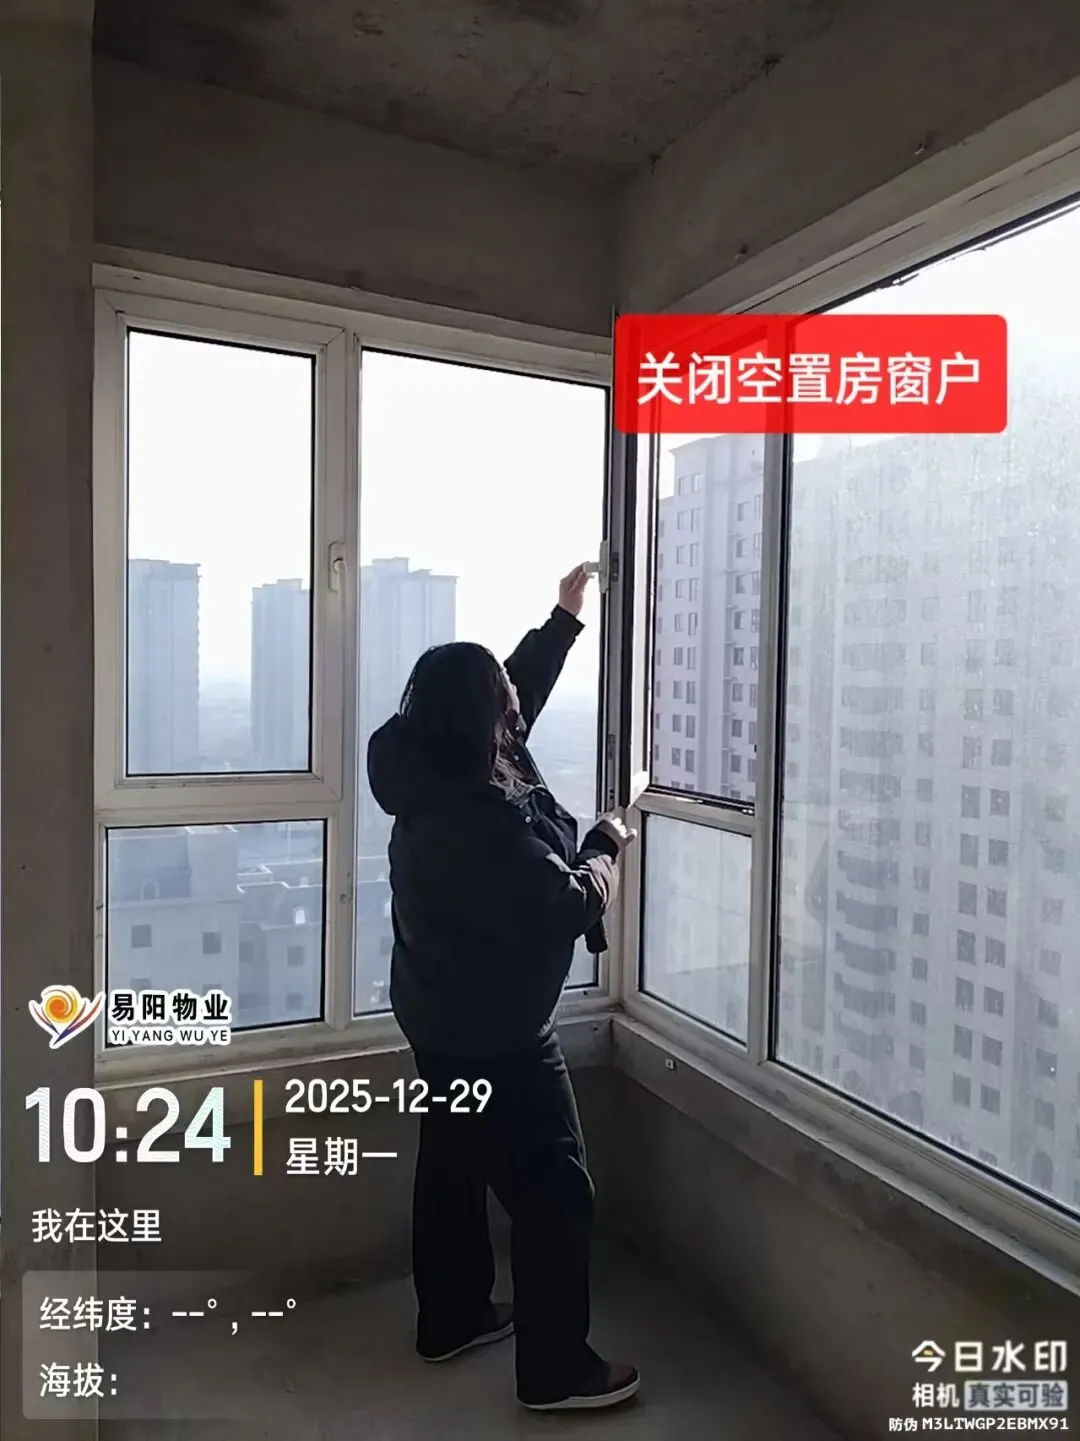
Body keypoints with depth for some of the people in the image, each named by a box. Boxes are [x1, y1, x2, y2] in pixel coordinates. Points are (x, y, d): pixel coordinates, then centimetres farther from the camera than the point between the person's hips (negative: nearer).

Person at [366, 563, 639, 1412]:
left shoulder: (436, 777, -2)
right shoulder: (479, 819, -31)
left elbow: (519, 692, 12)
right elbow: (570, 908, -25)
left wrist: (566, 619, 17)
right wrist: (607, 845, -7)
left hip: (442, 1015, 10)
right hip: (497, 1031, -10)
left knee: (453, 1165, 23)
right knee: (554, 1191, 4)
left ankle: (452, 1319, 41)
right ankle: (557, 1370, 19)